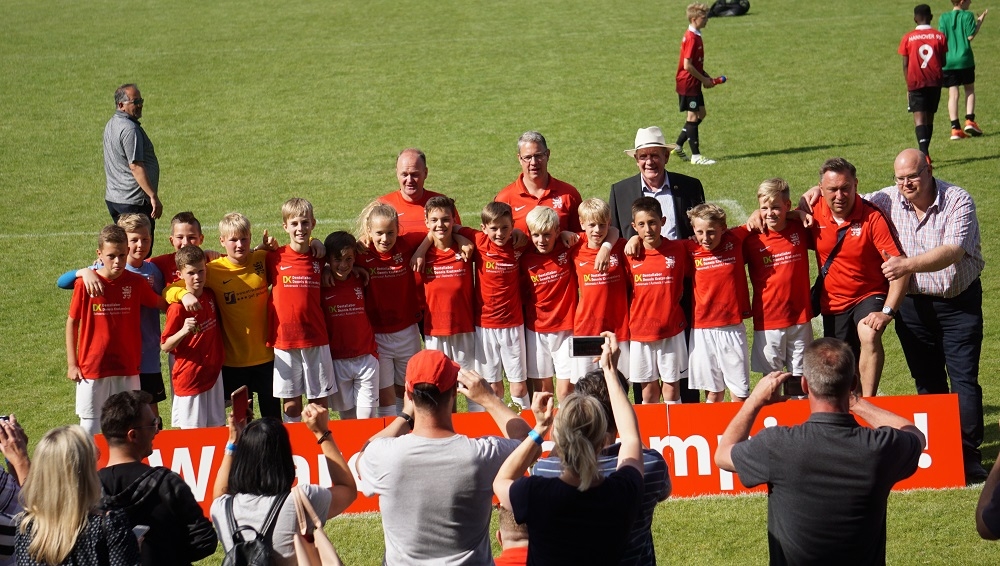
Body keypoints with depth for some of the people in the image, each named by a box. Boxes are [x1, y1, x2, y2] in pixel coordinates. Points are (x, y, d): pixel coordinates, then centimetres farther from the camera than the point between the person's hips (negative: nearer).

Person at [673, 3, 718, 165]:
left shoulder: (696, 36, 12)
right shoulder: (691, 38, -19)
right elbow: (687, 65, -23)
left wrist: (706, 77, 9)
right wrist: (704, 79, -15)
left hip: (695, 83, 10)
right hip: (688, 83, -10)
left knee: (700, 114, 13)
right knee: (693, 116, -5)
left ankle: (678, 146, 20)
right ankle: (695, 156, -1)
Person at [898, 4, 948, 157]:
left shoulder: (908, 38, -4)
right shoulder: (940, 36, 0)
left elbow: (905, 65, 0)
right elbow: (943, 62, 6)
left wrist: (908, 86, 11)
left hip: (916, 82, -2)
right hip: (935, 81, 2)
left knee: (919, 116, -8)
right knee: (929, 117, 14)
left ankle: (924, 152, -26)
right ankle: (925, 152, 20)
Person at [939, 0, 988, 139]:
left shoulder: (943, 17, 3)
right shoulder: (968, 16, -5)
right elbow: (970, 36, -9)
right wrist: (980, 22, 2)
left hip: (948, 61, 2)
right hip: (965, 59, -2)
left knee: (953, 93, 2)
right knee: (970, 89, 16)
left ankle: (955, 128, -4)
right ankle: (970, 121, 2)